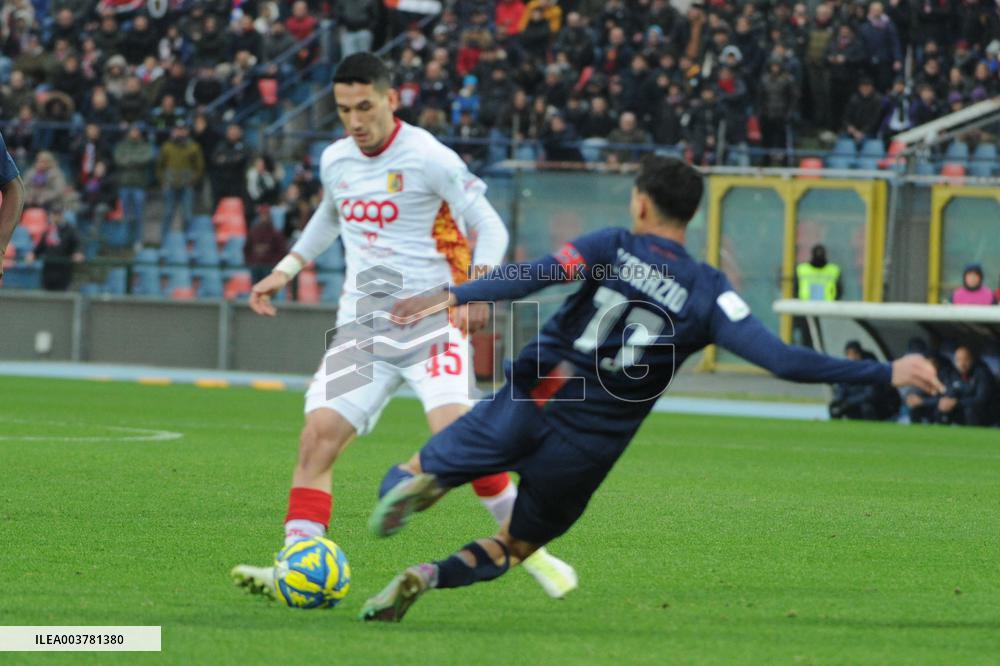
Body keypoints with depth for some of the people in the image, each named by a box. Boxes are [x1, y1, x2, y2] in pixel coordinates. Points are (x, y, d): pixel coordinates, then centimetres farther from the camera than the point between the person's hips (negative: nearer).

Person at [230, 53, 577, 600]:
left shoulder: (429, 158, -10)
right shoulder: (335, 161, 10)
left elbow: (489, 227, -8)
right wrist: (285, 270, 23)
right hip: (361, 324, 5)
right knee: (319, 434, -13)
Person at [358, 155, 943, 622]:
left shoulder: (612, 247, 0)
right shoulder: (709, 294, 1)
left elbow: (536, 276, -18)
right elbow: (784, 360, -8)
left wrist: (454, 297, -27)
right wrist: (888, 374, -3)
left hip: (526, 407, -1)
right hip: (585, 451, 1)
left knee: (416, 474, 12)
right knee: (518, 544, 23)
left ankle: (411, 483, -28)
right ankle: (427, 577, -6)